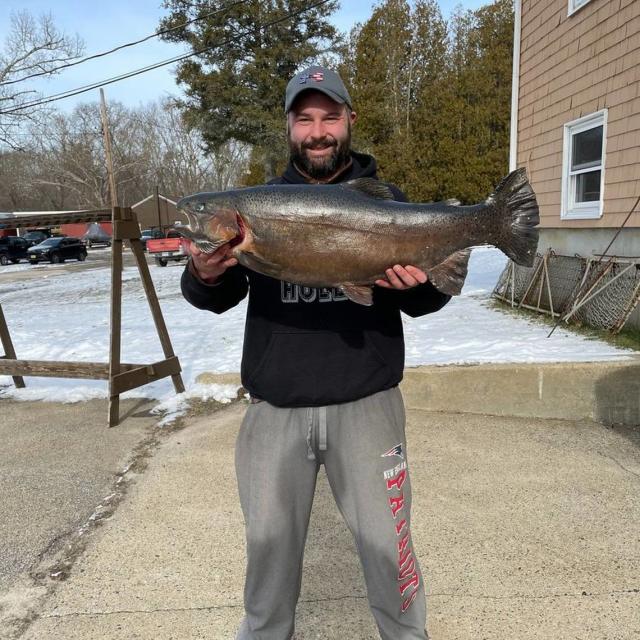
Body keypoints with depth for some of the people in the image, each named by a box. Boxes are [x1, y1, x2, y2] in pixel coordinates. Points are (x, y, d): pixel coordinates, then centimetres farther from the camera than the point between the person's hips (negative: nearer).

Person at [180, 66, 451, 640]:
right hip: (274, 408, 2)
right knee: (270, 545, 17)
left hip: (365, 403, -1)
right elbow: (219, 301, 3)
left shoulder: (386, 199, 4)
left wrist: (420, 284, -20)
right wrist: (203, 277, -20)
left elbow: (425, 302, 3)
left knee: (386, 547, 10)